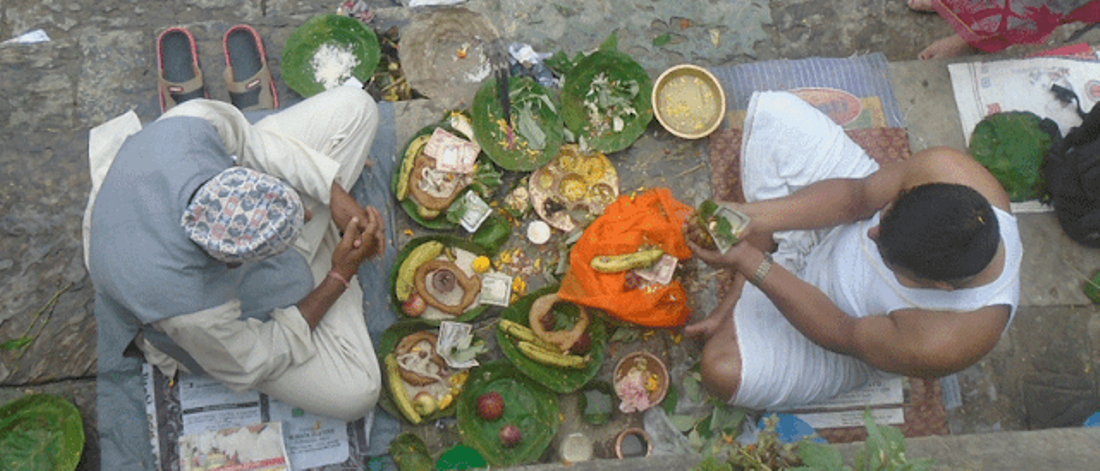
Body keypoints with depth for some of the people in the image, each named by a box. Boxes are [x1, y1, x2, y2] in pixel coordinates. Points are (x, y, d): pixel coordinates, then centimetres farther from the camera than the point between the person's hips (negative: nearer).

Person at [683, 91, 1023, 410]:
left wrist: (748, 262, -33)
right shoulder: (943, 168, -34)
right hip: (839, 232, 6)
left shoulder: (940, 345, -41)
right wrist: (756, 217, -33)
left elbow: (843, 335, -27)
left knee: (724, 369, -31)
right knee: (771, 109, -12)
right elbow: (858, 195, -20)